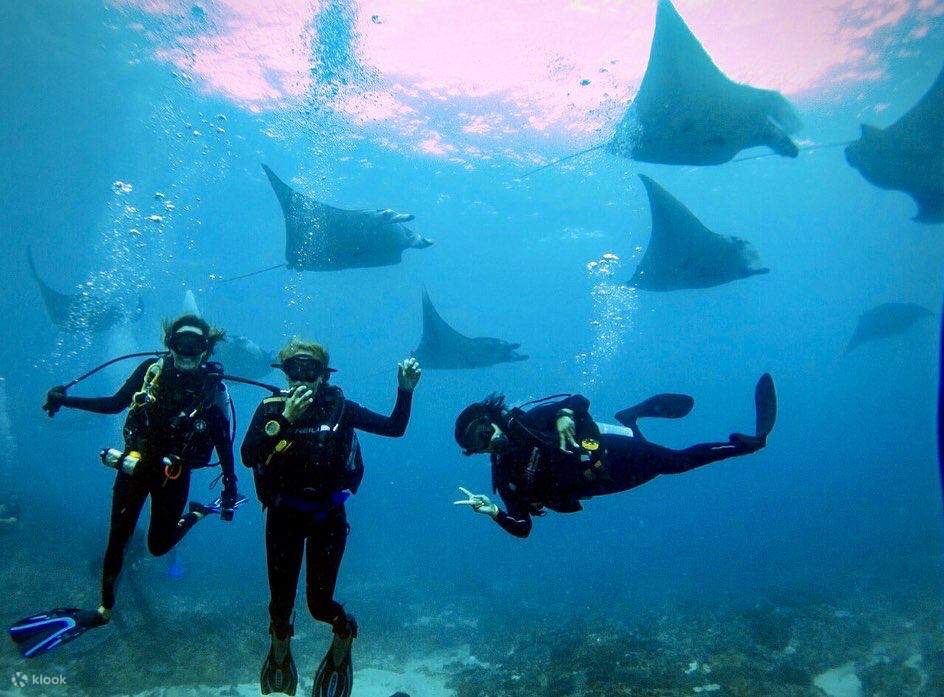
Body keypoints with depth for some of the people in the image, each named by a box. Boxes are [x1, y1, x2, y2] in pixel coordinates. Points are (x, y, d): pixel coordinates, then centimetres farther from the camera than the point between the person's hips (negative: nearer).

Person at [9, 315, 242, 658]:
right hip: (135, 463, 3)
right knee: (117, 536, 8)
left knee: (158, 546, 7)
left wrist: (230, 487, -9)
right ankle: (104, 609, 27)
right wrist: (66, 400, -7)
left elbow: (224, 442, -8)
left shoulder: (213, 388, -12)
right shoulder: (151, 369, -6)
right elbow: (115, 404, 4)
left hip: (173, 473, -2)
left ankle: (197, 514, 35)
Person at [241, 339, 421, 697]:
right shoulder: (271, 408, -11)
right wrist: (286, 419, -32)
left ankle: (345, 630, 37)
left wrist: (405, 390, -23)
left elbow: (394, 428, -10)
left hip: (327, 516, -1)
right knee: (281, 601, 10)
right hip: (284, 515, 1)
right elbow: (248, 457, -24)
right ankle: (280, 651, 46)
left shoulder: (338, 408, -10)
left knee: (319, 603, -1)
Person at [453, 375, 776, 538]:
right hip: (602, 481, 1)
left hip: (609, 447, -1)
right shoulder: (506, 477, -16)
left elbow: (578, 400, -13)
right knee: (676, 462, 11)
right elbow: (522, 528, -14)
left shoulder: (527, 420, -18)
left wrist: (565, 415, -37)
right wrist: (494, 512, -34)